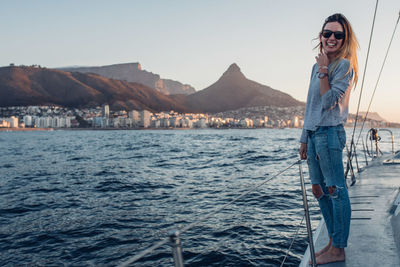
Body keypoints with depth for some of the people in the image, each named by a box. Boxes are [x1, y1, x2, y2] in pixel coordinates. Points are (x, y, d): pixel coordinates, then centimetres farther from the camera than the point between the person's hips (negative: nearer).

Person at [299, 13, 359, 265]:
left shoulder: (344, 65, -5)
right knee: (320, 190, 12)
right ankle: (333, 241, 24)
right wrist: (304, 138, 18)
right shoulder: (317, 67, 18)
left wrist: (323, 71, -11)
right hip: (314, 133, 9)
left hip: (330, 133, -9)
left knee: (336, 190, -3)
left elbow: (329, 101, -16)